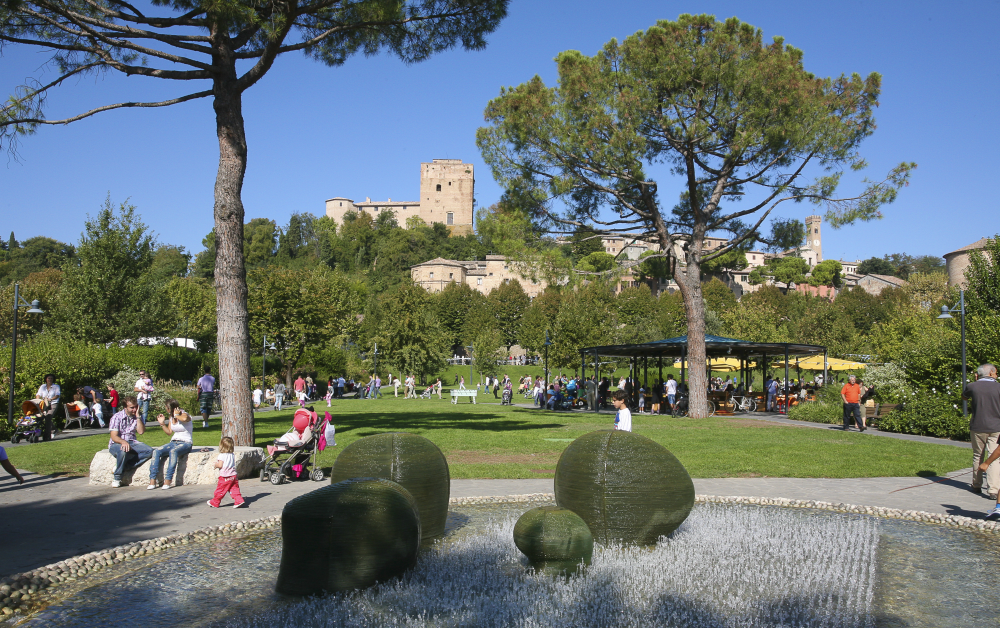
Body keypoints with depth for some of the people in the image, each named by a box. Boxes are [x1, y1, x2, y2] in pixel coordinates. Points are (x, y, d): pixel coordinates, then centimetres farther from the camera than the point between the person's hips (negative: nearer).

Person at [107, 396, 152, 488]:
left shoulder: (137, 417, 9)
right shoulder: (117, 417, -5)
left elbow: (141, 432, -6)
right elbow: (114, 436, -13)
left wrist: (138, 416, -11)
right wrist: (123, 442, -33)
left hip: (132, 442, 4)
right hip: (116, 444, -4)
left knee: (149, 451, -24)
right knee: (123, 451, -40)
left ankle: (124, 466, -24)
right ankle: (117, 478, -23)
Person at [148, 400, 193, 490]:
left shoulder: (184, 415, -7)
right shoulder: (172, 417, 15)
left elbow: (184, 419, -34)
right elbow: (169, 432, 20)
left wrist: (176, 415, -16)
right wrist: (162, 423, 8)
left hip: (185, 443, -7)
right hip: (173, 442, 7)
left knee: (173, 451, -37)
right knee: (156, 451, -17)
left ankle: (168, 480, -37)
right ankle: (152, 480, -23)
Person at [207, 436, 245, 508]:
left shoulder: (222, 455, -12)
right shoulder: (233, 455, 8)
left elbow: (220, 465, -18)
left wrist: (216, 465, 5)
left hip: (225, 477, -6)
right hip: (233, 475, 6)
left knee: (220, 490, 7)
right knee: (235, 489, 7)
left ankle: (214, 503, 21)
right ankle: (239, 500, -5)